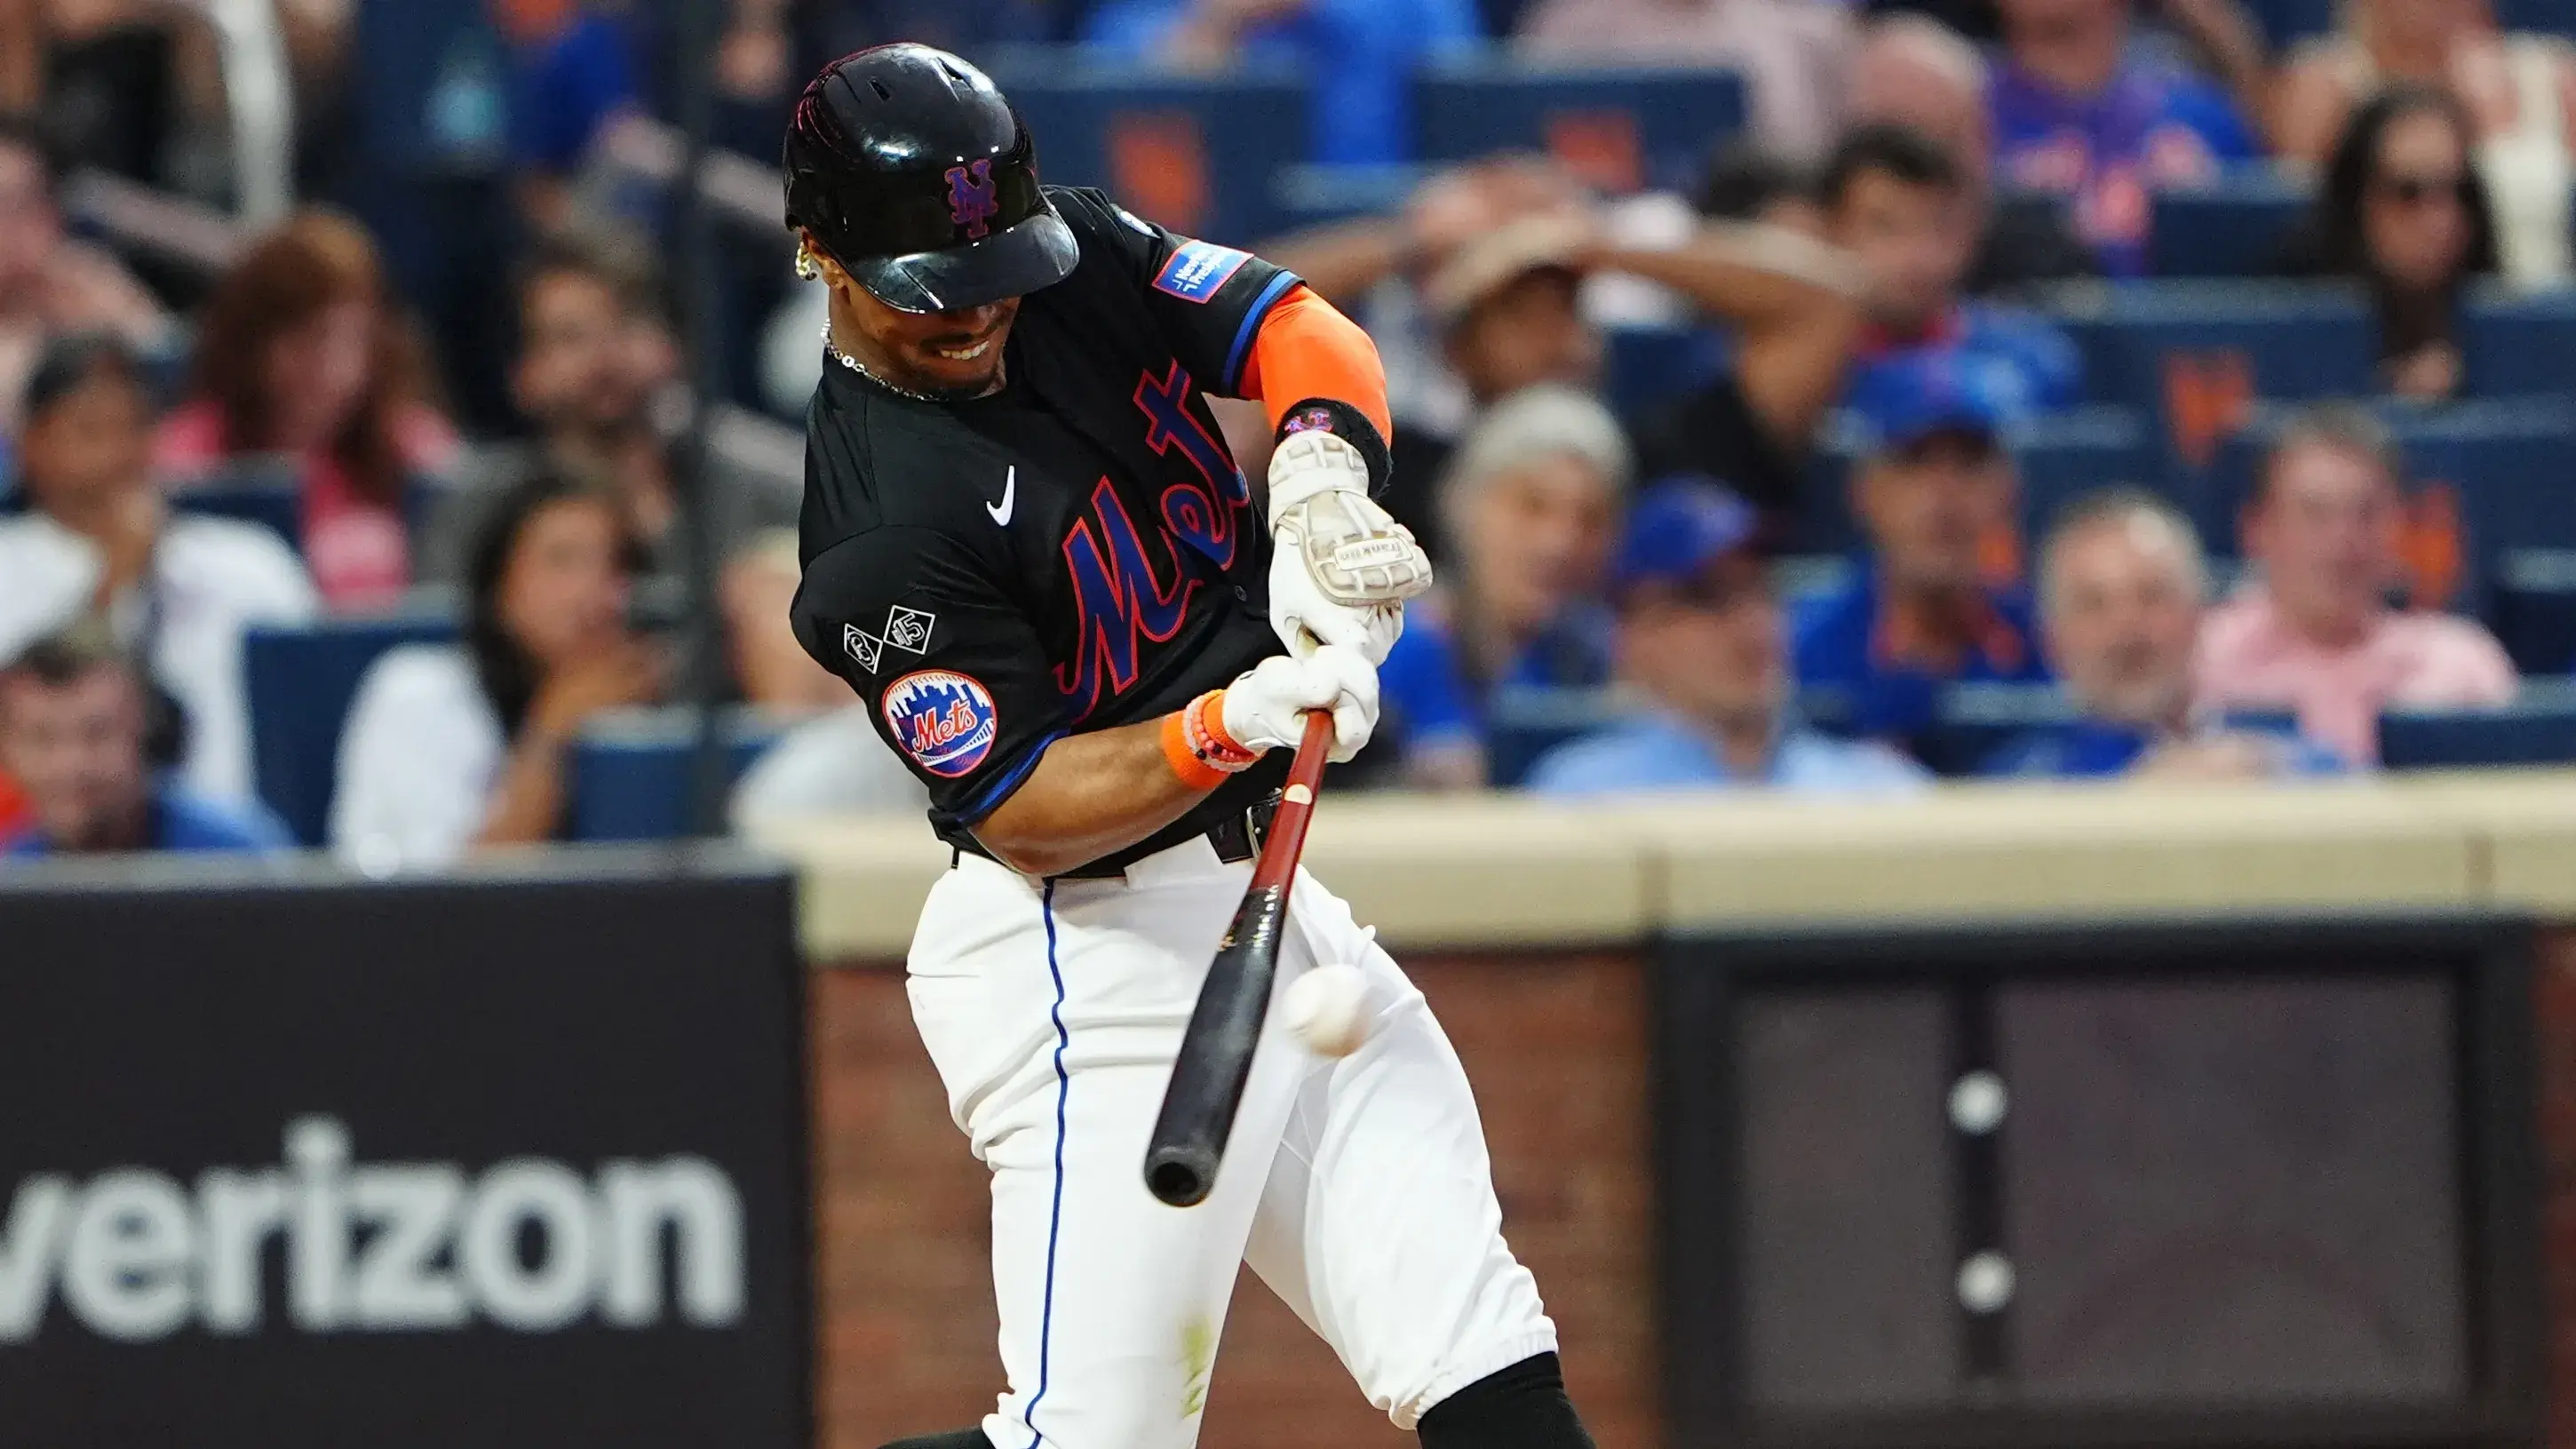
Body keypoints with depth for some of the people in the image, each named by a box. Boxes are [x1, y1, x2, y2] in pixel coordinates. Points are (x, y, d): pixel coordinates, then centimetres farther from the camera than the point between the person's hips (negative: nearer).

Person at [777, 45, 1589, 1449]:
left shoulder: (1077, 261, 0)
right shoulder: (880, 523, -21)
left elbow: (1300, 332, -3)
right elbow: (1021, 809, -21)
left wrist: (1320, 479, -24)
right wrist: (1232, 725, -35)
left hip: (1251, 891, 8)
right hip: (1088, 953, -8)